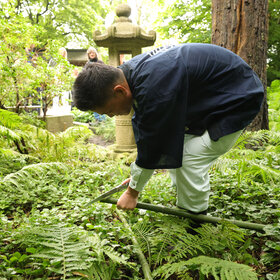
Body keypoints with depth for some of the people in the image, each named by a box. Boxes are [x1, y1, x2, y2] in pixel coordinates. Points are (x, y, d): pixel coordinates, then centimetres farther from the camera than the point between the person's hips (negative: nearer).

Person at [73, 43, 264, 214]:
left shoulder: (154, 87, -37)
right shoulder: (130, 72, -7)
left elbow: (152, 144, -26)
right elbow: (144, 128, 4)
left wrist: (133, 191, -11)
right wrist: (137, 174, 9)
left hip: (238, 99, -9)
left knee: (189, 159, -18)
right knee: (173, 147, 9)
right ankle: (184, 209, 23)